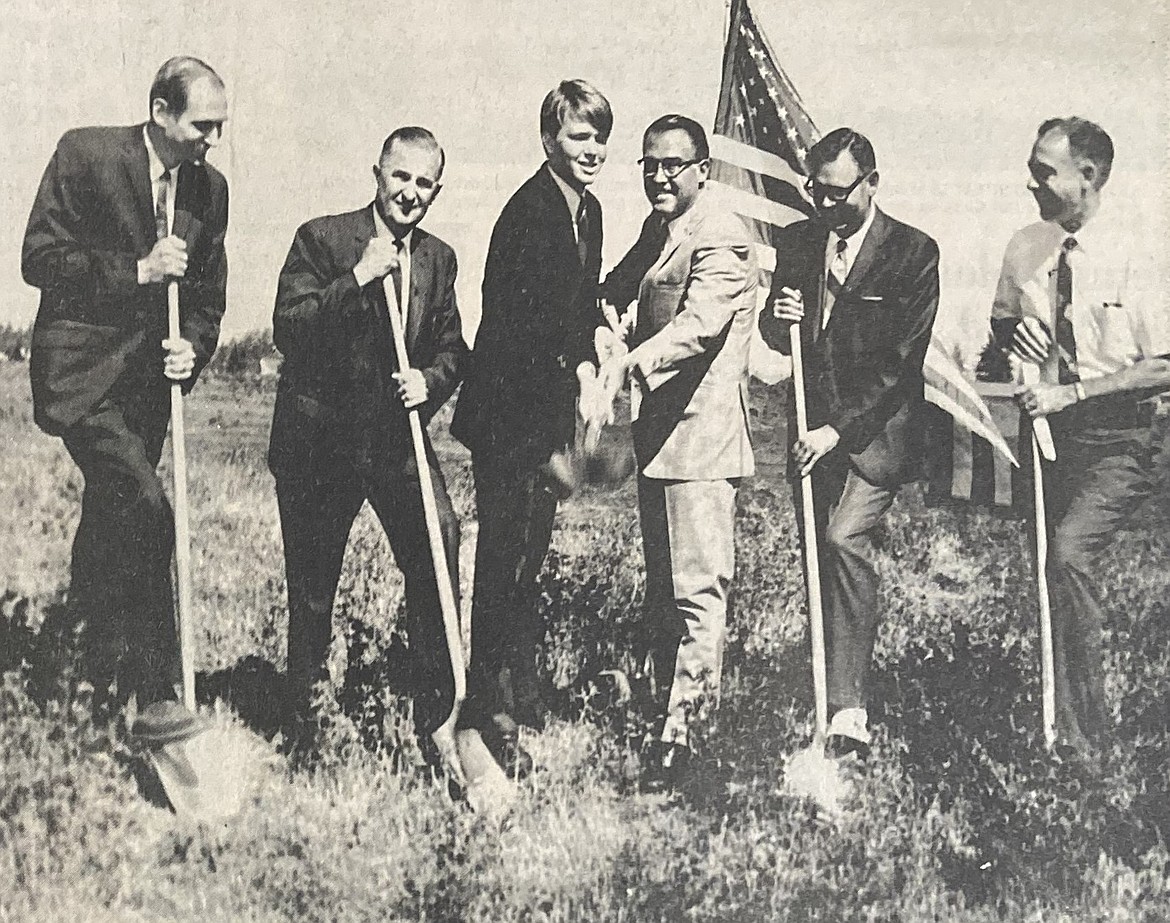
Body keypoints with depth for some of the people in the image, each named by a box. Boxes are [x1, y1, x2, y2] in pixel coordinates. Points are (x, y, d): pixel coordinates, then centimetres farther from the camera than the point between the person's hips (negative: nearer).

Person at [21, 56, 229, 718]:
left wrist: (193, 348, -5)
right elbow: (38, 259, -10)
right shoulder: (85, 154, -7)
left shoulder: (210, 189, 8)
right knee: (147, 513, -20)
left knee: (112, 526, 14)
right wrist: (136, 270, -18)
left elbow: (208, 296, 15)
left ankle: (105, 699, 28)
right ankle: (160, 690, -12)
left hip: (149, 378, 6)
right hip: (80, 371, -5)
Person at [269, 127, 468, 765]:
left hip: (400, 440, 3)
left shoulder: (439, 259, 9)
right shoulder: (321, 239, -5)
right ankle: (301, 724, 27)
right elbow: (287, 329, -15)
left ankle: (435, 723, 6)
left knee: (438, 573, -8)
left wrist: (430, 380, -10)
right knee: (311, 590, 9)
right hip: (319, 442, -3)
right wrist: (358, 277, -23)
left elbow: (453, 348, 12)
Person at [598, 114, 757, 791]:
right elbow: (622, 286, 31)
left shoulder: (721, 240, -14)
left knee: (699, 584, -9)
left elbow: (700, 321, -30)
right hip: (657, 430, 10)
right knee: (661, 579, 17)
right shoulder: (657, 229, 16)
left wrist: (631, 361, -45)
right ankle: (667, 692, 29)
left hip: (703, 435, -10)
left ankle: (681, 732, -7)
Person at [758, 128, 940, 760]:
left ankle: (847, 710, -20)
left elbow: (902, 360, -12)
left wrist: (840, 428, -19)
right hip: (812, 428, 5)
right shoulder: (797, 242, 8)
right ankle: (833, 695, 20)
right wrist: (777, 320, -11)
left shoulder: (913, 252, -7)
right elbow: (776, 340, 14)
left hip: (875, 429, -5)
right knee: (818, 559, 7)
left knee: (845, 539, -22)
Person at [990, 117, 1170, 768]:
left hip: (1118, 436, -6)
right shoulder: (1026, 249, 3)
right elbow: (1002, 319, 20)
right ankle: (1080, 720, 31)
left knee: (1069, 553, -25)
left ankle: (1080, 739, -14)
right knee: (1054, 568, 12)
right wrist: (1012, 330, -4)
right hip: (1051, 427, 6)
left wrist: (1070, 391, -20)